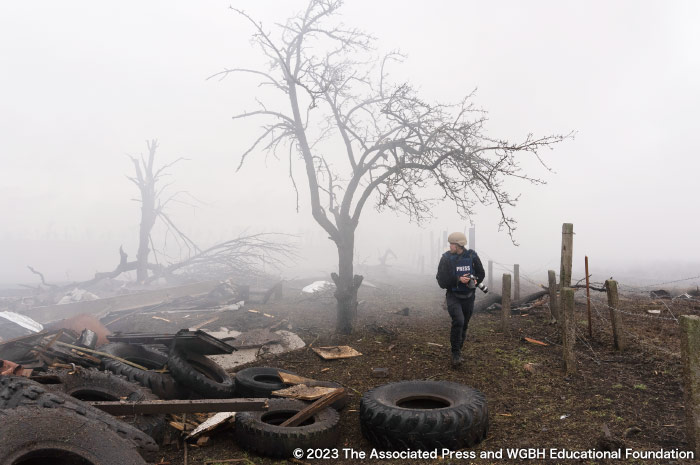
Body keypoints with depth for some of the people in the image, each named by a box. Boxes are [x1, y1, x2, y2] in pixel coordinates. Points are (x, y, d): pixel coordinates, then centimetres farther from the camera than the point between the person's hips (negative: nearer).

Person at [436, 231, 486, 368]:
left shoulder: (472, 256, -4)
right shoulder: (446, 258, -9)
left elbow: (481, 273, 9)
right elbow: (442, 281, -12)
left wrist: (475, 281, -12)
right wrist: (458, 280, -24)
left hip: (469, 297, 3)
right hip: (453, 296, -3)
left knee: (464, 326, 11)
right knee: (458, 321, -23)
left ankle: (457, 353, 29)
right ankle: (456, 354, -12)